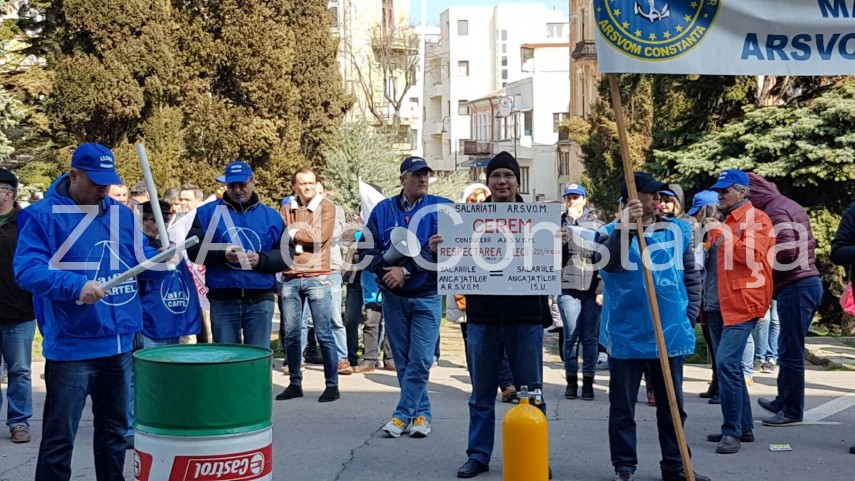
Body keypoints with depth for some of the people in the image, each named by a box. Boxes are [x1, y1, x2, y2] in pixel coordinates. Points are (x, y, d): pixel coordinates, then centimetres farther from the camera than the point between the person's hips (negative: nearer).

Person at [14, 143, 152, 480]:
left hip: (120, 343, 6)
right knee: (59, 438, 1)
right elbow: (27, 270, -18)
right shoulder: (43, 216, -8)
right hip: (70, 347, -5)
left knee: (115, 430, 17)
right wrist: (76, 285, -30)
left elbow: (141, 258, 16)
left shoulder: (123, 215, 10)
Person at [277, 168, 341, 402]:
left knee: (324, 334, -2)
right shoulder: (287, 210, 13)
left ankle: (332, 385, 4)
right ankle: (295, 384, 17)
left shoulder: (326, 208, 3)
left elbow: (320, 236, -11)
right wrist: (305, 237, -13)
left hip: (317, 278, -4)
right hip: (290, 278, 4)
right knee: (291, 334, 6)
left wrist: (293, 232, -4)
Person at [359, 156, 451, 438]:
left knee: (420, 361, -7)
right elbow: (367, 250, 3)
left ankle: (403, 414, 1)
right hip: (393, 297, 3)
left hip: (427, 296, -3)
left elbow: (440, 250, -12)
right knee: (403, 360, 7)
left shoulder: (441, 209, -2)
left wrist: (405, 270, -16)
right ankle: (422, 413, 18)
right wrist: (386, 272, -14)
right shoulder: (383, 210, 5)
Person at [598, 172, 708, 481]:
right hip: (626, 336, -2)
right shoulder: (612, 232, -1)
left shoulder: (678, 230, 6)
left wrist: (690, 316, 6)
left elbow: (691, 275, 13)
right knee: (622, 406, 5)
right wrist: (625, 226, -30)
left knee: (672, 406, 11)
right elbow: (610, 263, -22)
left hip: (670, 334, 3)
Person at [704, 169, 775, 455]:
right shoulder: (723, 220, 20)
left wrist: (724, 237, -20)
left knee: (726, 364, -18)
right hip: (717, 305, 9)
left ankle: (733, 431, -12)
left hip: (741, 304, -9)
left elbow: (753, 255, -20)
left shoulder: (756, 219, -5)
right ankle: (744, 427, 22)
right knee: (729, 365, 12)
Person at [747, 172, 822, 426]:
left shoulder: (774, 211, -13)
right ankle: (783, 401, 28)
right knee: (789, 348, 18)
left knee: (790, 351, -2)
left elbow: (785, 252, -23)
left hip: (795, 287, -10)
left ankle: (792, 410, 5)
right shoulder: (790, 205, 18)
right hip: (810, 281, 10)